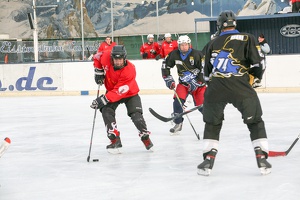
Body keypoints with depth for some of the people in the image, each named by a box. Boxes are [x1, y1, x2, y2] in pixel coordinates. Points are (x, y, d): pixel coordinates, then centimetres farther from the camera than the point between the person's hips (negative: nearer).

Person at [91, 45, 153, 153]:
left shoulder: (130, 70, -36)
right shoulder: (106, 57, -26)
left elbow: (119, 91, -37)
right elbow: (97, 57, 2)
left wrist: (103, 100, -40)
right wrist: (98, 72, -8)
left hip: (129, 93, -3)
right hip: (111, 90, 3)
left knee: (136, 115, -14)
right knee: (106, 111, -19)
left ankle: (146, 139, 9)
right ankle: (115, 140, -14)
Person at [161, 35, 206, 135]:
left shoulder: (196, 54, -19)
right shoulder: (174, 55, -7)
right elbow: (165, 66, 7)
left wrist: (196, 83, -21)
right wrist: (168, 79, -1)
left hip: (198, 82, -3)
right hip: (183, 82, 3)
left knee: (201, 103, -8)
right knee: (178, 100, -15)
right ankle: (178, 124, -3)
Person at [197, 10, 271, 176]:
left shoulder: (214, 43, 21)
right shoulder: (247, 39, 11)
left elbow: (207, 73, 25)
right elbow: (256, 63, 1)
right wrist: (257, 77, 21)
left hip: (215, 87, 2)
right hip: (239, 86, -2)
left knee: (212, 123, 21)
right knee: (255, 122, 14)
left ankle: (208, 160, 13)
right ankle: (262, 158, 5)